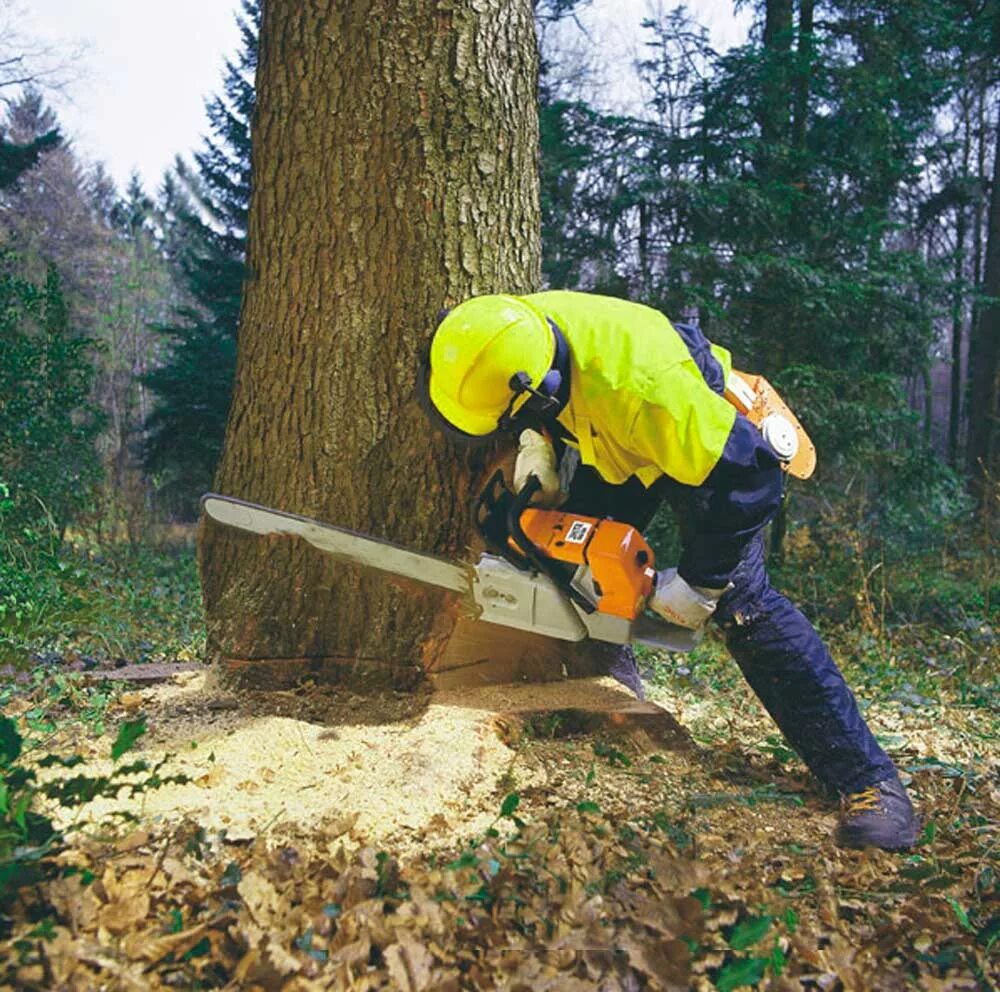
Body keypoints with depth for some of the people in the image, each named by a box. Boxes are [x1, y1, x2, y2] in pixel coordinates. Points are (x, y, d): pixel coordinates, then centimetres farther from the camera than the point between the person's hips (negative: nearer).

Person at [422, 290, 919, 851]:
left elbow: (752, 479, -37)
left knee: (742, 600, -16)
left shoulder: (639, 385, -45)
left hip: (709, 443, -7)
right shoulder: (524, 325, -24)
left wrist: (699, 582, -29)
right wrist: (539, 446, -12)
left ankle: (871, 783, -11)